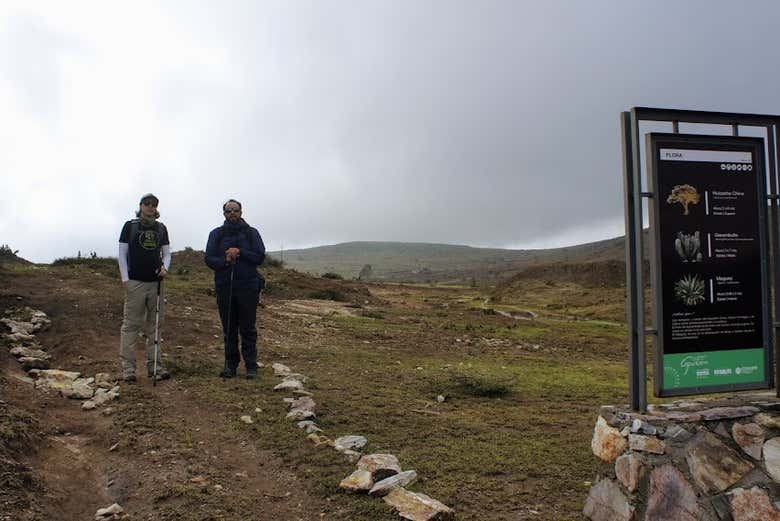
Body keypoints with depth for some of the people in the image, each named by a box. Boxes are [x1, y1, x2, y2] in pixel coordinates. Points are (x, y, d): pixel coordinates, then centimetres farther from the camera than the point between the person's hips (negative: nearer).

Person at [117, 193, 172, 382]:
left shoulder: (161, 228, 13)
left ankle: (154, 365, 12)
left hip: (156, 282, 4)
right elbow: (122, 253, 3)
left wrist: (165, 267, -5)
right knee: (131, 324, -3)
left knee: (155, 325, 6)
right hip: (135, 282, -3)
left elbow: (167, 253, 16)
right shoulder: (130, 226, 4)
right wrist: (125, 278, -6)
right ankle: (128, 367, 1)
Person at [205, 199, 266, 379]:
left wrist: (239, 252, -15)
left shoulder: (251, 233, 8)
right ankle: (230, 364, 17)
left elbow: (260, 256, -2)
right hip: (224, 288, 2)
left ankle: (251, 366, 6)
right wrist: (225, 261, -19)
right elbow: (209, 258, 0)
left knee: (248, 329, 0)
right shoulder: (216, 234, 11)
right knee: (229, 330, 7)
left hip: (248, 288, -2)